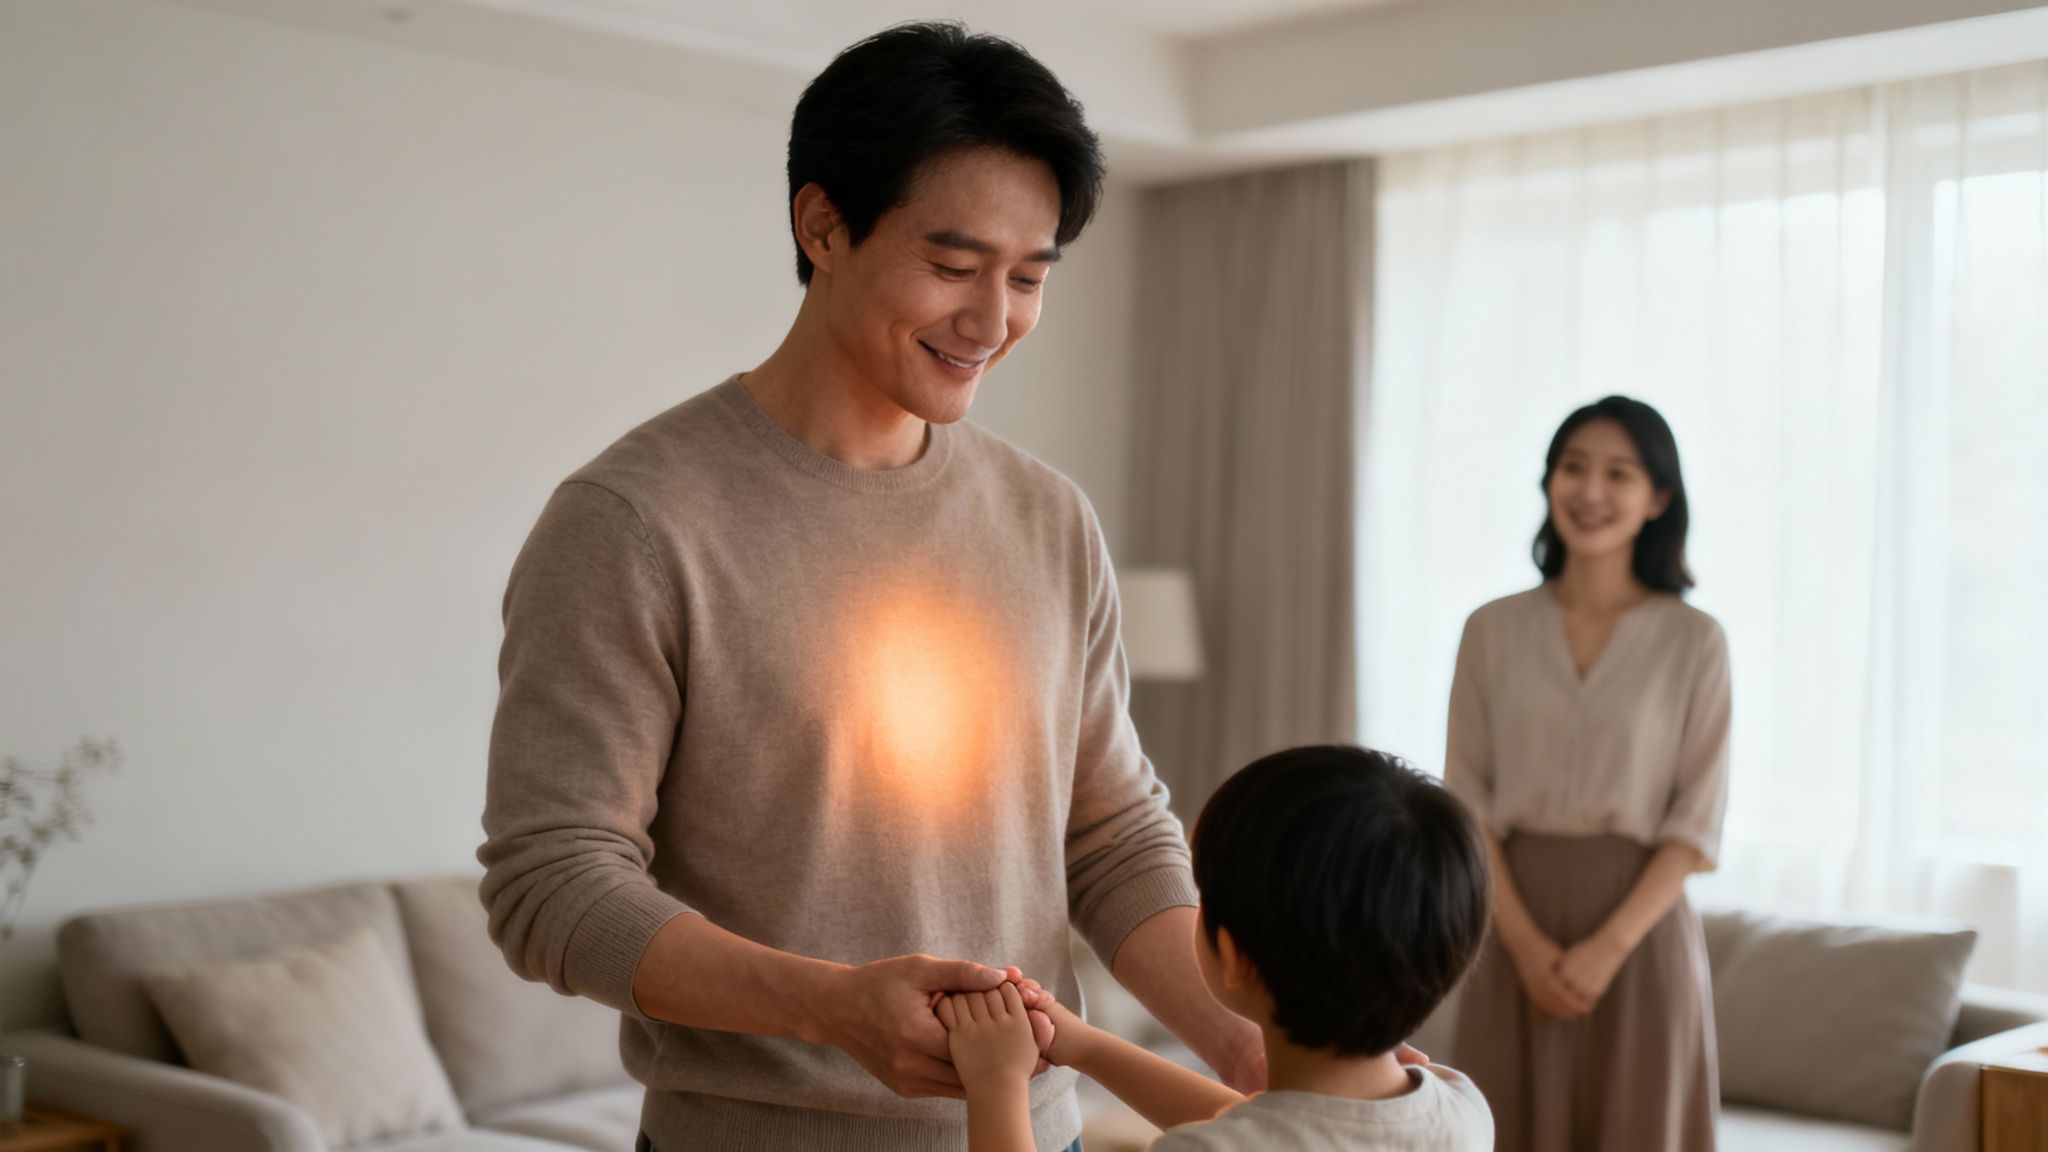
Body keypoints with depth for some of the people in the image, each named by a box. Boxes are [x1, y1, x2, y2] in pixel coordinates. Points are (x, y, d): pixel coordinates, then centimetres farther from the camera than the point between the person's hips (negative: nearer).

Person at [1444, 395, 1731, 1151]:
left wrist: (1608, 945, -14)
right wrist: (1527, 942, -10)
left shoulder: (1695, 641, -2)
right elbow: (1466, 804, 1)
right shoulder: (1492, 631, 3)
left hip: (1639, 928, -1)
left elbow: (1697, 822, -4)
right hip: (1516, 929, 2)